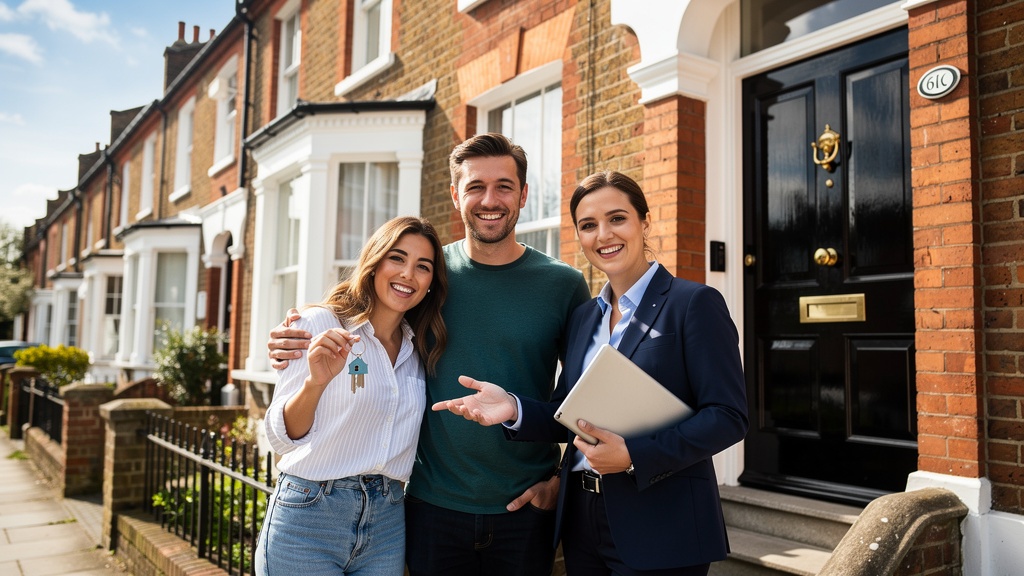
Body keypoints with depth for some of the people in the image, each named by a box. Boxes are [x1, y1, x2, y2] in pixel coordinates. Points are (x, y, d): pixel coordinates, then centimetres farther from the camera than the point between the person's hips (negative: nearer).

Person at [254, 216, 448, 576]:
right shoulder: (319, 323, -9)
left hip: (388, 525, 4)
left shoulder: (421, 349, 5)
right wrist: (315, 383, -26)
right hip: (309, 521, -4)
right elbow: (282, 437, -10)